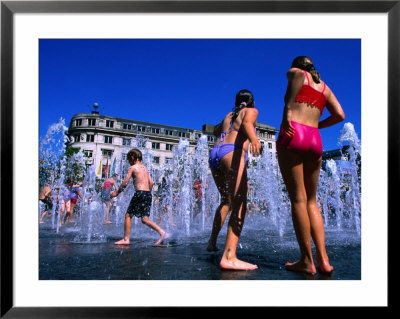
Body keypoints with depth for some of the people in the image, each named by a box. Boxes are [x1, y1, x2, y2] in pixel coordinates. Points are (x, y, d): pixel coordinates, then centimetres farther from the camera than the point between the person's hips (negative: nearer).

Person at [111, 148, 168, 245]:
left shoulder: (133, 167, -1)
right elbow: (151, 183, 14)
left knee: (128, 215, 6)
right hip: (148, 194, 7)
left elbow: (125, 183, -5)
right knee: (145, 219, 7)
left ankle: (126, 239, 6)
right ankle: (162, 232, -6)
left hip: (140, 193, -7)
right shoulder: (144, 167, 19)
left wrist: (117, 192, 6)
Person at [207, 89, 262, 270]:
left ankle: (212, 242, 26)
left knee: (226, 201, 24)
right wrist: (254, 138, -29)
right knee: (239, 203, -16)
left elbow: (216, 132, 50)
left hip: (214, 153, 7)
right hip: (232, 152, -7)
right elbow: (247, 123, -9)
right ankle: (229, 257, -31)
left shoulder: (228, 116, 32)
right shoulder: (251, 111, 16)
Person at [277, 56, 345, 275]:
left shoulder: (295, 73, 13)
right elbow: (339, 115, 14)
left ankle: (307, 261, -6)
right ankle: (323, 259, 1)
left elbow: (296, 74, -12)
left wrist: (288, 109, -15)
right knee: (311, 201, 9)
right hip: (315, 141, 5)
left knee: (298, 199, -7)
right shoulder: (324, 87, 26)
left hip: (292, 135, -5)